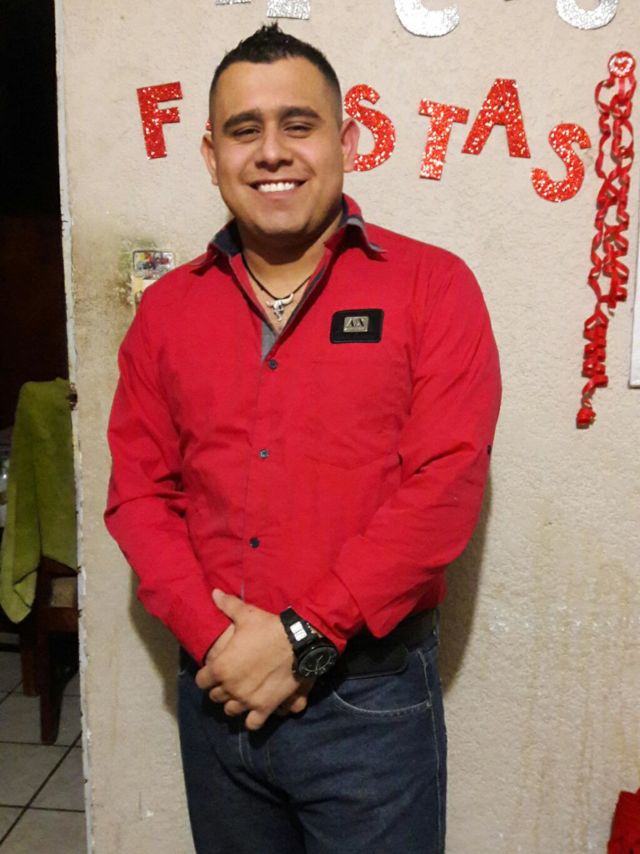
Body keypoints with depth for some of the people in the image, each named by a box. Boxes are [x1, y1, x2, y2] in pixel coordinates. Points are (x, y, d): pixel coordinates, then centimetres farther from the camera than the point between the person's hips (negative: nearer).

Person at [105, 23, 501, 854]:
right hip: (217, 690, 4)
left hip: (371, 696, -3)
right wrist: (212, 635, -10)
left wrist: (302, 638, -16)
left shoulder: (431, 286, -7)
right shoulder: (167, 308, 4)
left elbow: (444, 487, -14)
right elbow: (138, 491, 2)